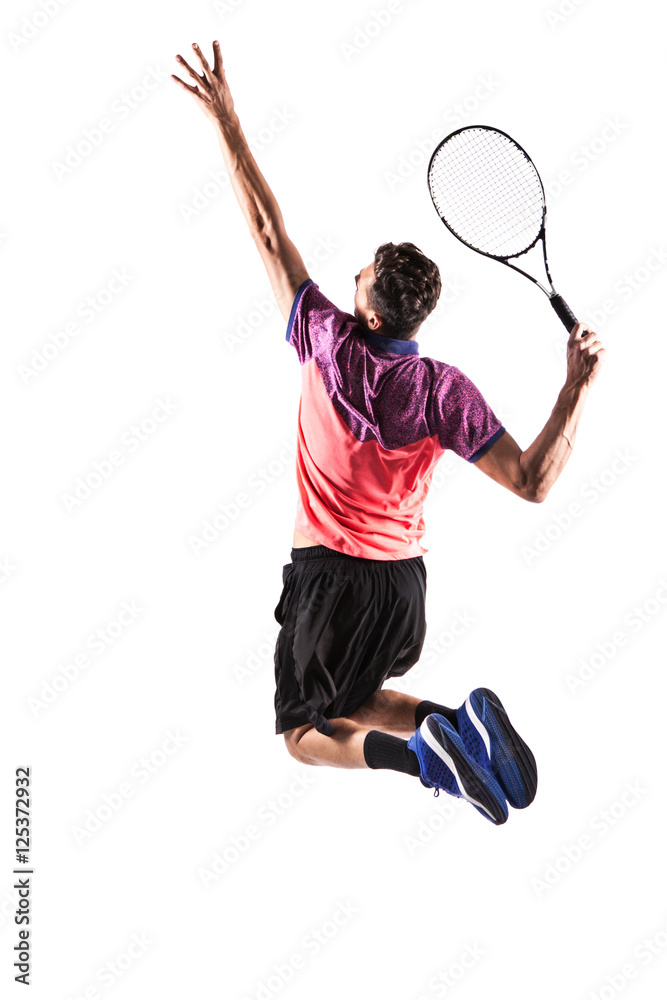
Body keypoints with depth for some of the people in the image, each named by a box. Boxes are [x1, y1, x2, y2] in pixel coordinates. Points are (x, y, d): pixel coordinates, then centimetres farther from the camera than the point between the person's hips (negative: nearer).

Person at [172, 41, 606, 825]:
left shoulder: (329, 343, -14)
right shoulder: (447, 391, -12)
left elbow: (269, 235, -7)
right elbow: (532, 481, -17)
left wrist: (226, 125, 1)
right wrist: (578, 387, -12)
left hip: (326, 576, -3)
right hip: (401, 583, 3)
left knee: (304, 735, 13)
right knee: (347, 702, 27)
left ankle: (422, 750, -17)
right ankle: (464, 720, -2)